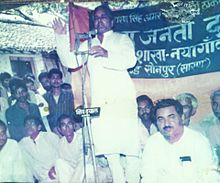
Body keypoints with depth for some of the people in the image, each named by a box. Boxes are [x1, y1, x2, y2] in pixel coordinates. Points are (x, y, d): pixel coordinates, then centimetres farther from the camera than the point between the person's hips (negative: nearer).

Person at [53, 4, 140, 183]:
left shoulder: (122, 39, 10)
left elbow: (131, 60, -8)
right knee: (107, 142, -1)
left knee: (129, 140, -11)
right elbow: (70, 62, 14)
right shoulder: (87, 45, 22)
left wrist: (107, 55, -24)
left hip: (122, 98, -3)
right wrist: (61, 37, 6)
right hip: (99, 100, 4)